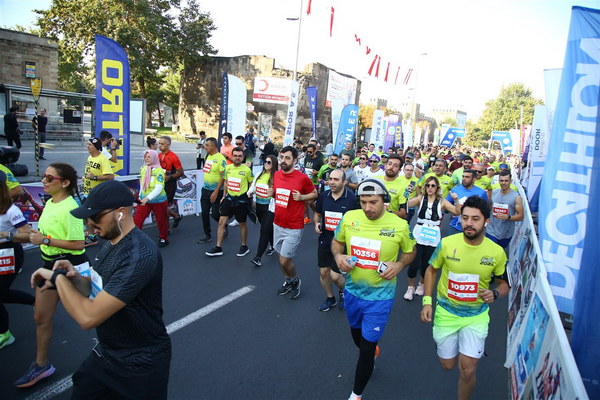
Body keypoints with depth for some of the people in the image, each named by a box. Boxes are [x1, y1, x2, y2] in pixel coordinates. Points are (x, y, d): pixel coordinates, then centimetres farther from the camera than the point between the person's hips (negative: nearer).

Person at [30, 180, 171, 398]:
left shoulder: (139, 255, -30)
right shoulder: (109, 242, 1)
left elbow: (88, 317, -31)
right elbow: (97, 292, 9)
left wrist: (58, 276, -18)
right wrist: (74, 277, -11)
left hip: (140, 364, -8)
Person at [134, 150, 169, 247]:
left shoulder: (159, 170, -17)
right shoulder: (143, 169, 1)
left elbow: (159, 188, -24)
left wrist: (147, 198, -32)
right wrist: (140, 196, 14)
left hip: (158, 201, -5)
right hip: (144, 200, 5)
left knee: (161, 221, 12)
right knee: (136, 220, -2)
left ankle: (164, 239, 33)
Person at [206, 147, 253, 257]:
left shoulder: (247, 170, -12)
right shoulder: (227, 168, 2)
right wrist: (224, 195, 14)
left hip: (241, 200, -4)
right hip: (229, 198, 4)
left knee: (242, 224, 10)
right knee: (221, 222, 1)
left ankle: (244, 247, 29)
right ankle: (218, 248, 11)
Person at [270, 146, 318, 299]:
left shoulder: (302, 178, -16)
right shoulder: (276, 175, 0)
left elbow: (314, 194, -2)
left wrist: (301, 197, -19)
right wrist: (272, 192, -5)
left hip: (293, 228, -6)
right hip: (277, 224, 6)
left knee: (284, 260, -2)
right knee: (281, 257, 18)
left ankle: (296, 281, 28)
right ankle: (287, 281, 42)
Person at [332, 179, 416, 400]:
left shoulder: (399, 225, -16)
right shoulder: (349, 217, -11)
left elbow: (411, 251, 2)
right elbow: (336, 241, 6)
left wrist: (399, 264, -18)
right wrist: (338, 255, -15)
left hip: (380, 296, -3)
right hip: (352, 290, 4)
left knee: (366, 348, 4)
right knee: (356, 332, 28)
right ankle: (372, 350, 63)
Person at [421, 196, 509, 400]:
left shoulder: (497, 252, -12)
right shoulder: (446, 244, -15)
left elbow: (504, 283, 4)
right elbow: (431, 270, 1)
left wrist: (495, 294, -20)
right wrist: (427, 301, -7)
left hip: (476, 316, 0)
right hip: (446, 312, 1)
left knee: (467, 370, -4)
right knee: (448, 365, 15)